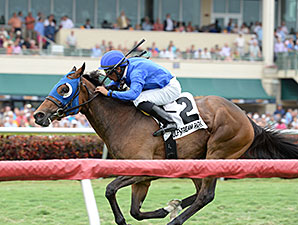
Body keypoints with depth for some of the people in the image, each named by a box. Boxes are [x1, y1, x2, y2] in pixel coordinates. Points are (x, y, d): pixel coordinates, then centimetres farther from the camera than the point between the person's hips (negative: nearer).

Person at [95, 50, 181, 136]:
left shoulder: (136, 72, -28)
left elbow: (133, 94, -42)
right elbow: (117, 81, 22)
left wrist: (109, 93, -37)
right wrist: (106, 88, 3)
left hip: (171, 88, -10)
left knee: (139, 100, -25)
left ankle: (169, 123, -26)